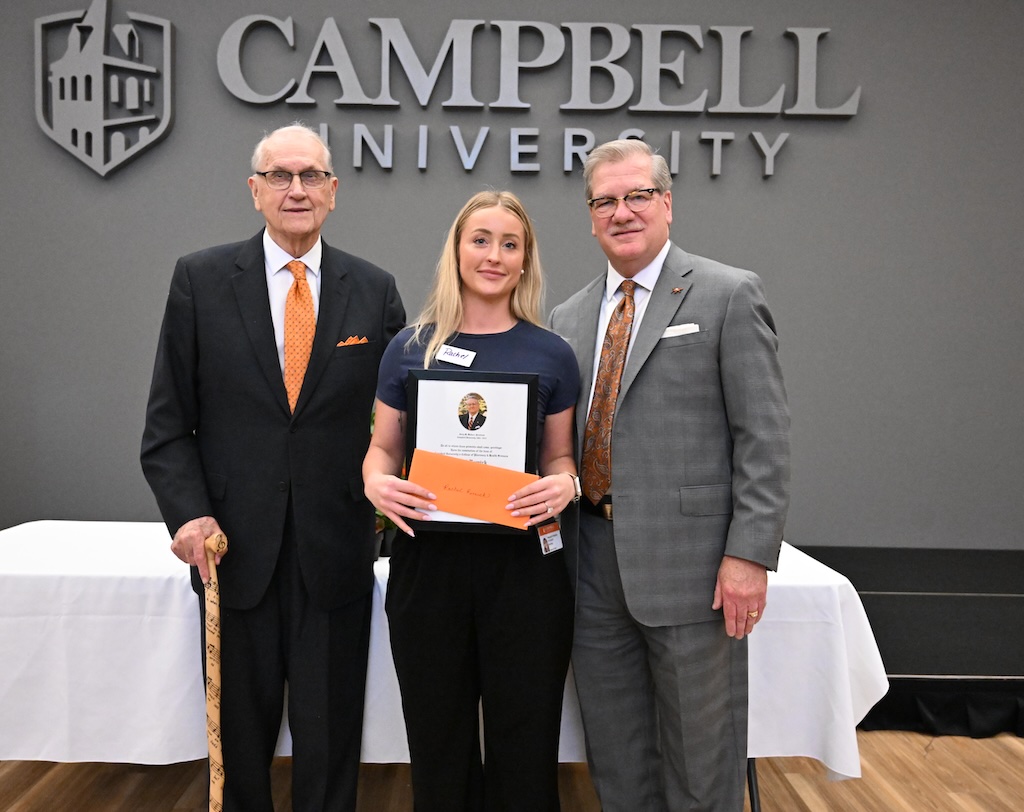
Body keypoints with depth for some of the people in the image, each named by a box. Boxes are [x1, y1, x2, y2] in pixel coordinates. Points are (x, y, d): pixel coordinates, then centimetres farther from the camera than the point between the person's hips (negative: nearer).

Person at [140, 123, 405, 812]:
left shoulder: (375, 290, 3)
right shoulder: (200, 280, 1)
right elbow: (169, 421, 1)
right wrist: (188, 512, -11)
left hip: (336, 553, 0)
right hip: (235, 549, 0)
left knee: (331, 742, 12)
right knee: (240, 741, 16)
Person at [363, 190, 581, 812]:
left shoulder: (551, 355, 3)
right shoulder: (411, 347, 4)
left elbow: (561, 456, 8)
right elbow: (383, 447, 9)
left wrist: (564, 487, -13)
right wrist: (376, 482, -12)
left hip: (523, 563, 0)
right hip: (428, 558, 1)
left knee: (524, 742, 7)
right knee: (438, 739, 12)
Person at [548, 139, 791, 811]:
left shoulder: (729, 296, -4)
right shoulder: (569, 317, 13)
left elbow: (765, 438, -8)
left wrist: (750, 554, -14)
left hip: (689, 565, -5)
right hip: (594, 565, 5)